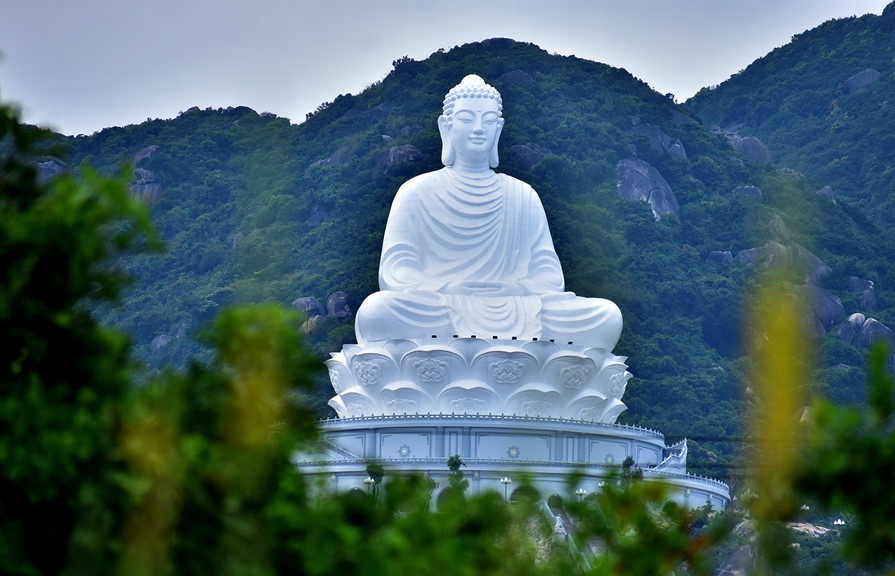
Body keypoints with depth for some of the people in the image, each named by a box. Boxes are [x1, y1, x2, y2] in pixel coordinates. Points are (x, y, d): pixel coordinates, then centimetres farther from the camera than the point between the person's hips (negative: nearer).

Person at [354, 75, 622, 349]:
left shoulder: (523, 196, 17)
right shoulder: (417, 193, 10)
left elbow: (549, 274, 9)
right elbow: (396, 269, -1)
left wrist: (514, 289, -16)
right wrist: (448, 289, -22)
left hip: (512, 321, 3)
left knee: (607, 316, -22)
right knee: (376, 310, -36)